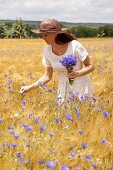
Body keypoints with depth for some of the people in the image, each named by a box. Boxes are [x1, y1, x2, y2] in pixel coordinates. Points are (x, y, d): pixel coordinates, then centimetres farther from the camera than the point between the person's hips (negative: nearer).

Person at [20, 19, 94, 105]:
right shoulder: (47, 50, -6)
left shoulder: (74, 46, -19)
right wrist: (30, 87, -7)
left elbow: (91, 66, -9)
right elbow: (48, 76, 2)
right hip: (64, 89, 4)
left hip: (81, 86, -4)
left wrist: (77, 73, -27)